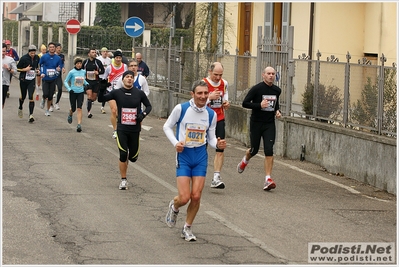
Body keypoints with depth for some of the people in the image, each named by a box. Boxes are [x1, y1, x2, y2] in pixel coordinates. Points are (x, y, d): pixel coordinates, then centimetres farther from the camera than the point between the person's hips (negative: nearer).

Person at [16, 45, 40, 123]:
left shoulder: (37, 58, 0)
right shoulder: (24, 58, -13)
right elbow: (17, 68, -6)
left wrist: (37, 70, 0)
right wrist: (25, 69, -19)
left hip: (32, 80, 2)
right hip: (23, 80, -1)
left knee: (31, 97, -12)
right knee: (23, 96, 14)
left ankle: (31, 115, -15)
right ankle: (20, 108, 46)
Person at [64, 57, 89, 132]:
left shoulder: (83, 72, 4)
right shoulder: (72, 72, -7)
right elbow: (65, 81, -1)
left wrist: (87, 84, 2)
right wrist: (69, 89, -15)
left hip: (81, 92, 2)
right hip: (73, 92, -2)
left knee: (79, 108, -9)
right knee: (73, 108, 9)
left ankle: (79, 125, -13)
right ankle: (70, 115, 46)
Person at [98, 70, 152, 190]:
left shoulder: (139, 93, 1)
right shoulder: (117, 93, -1)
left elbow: (149, 106, 11)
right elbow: (101, 99, -4)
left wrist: (143, 114, -10)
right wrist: (102, 89, -24)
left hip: (135, 129, 1)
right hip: (121, 129, -1)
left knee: (133, 157, 6)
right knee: (123, 155, -11)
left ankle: (129, 155, 45)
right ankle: (123, 180, 5)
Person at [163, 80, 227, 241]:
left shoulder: (211, 114, 1)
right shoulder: (181, 109, -10)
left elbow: (211, 137, 10)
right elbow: (167, 126, 3)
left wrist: (218, 144, -13)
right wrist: (175, 143, -13)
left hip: (201, 156, 3)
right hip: (184, 155, -3)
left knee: (196, 196, -2)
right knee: (184, 198, -10)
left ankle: (187, 228, 20)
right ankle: (174, 207, 27)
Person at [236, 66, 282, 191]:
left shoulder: (277, 90, 6)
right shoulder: (256, 89, -11)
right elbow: (245, 103, -11)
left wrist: (277, 111, 5)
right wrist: (260, 105, -23)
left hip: (269, 124, 3)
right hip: (256, 123, -3)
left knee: (269, 150, -12)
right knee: (254, 150, 9)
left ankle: (268, 179, -13)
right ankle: (245, 160, 46)